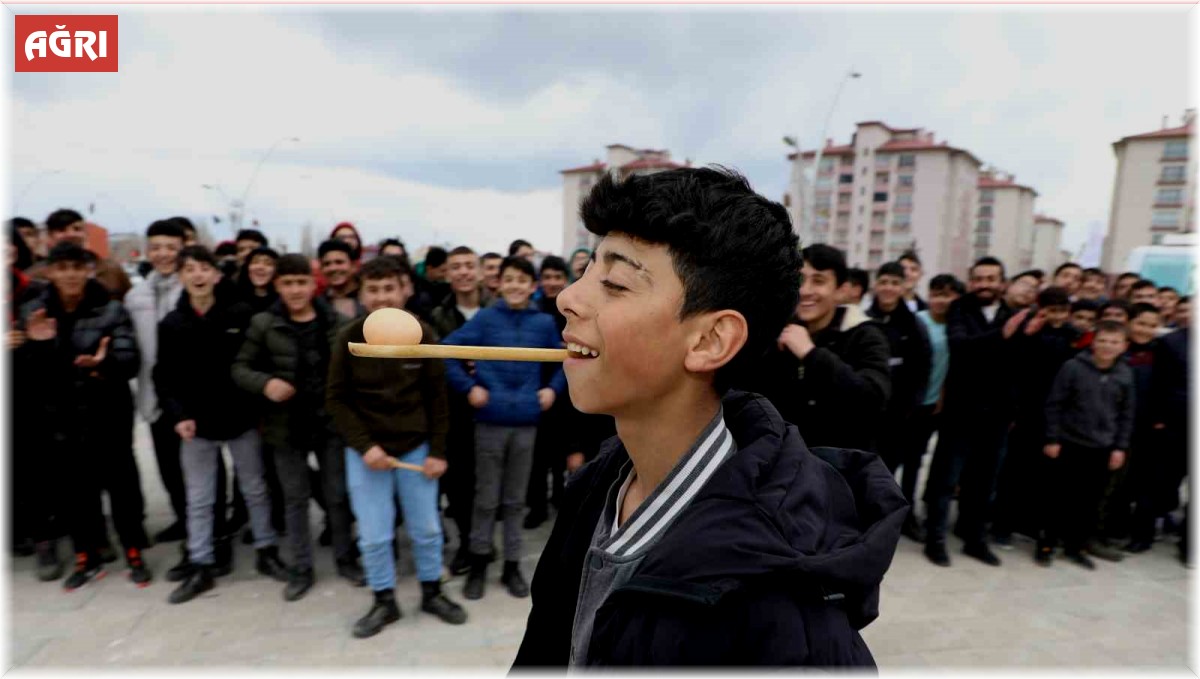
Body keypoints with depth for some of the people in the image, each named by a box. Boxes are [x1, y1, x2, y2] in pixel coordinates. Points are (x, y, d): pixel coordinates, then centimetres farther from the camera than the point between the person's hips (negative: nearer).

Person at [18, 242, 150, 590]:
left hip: (108, 414, -3)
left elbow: (130, 360, -16)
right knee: (75, 488, 14)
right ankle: (87, 557, 31)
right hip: (61, 417, 3)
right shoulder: (33, 311, 2)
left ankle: (134, 553, 22)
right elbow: (23, 367, 3)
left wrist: (106, 363, -38)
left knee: (121, 483, 7)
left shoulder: (111, 309, -8)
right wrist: (36, 345, -18)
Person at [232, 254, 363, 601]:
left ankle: (345, 558, 30)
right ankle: (302, 568, 28)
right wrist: (265, 383, -19)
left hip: (331, 423, 0)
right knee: (295, 499, 13)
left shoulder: (337, 322, -5)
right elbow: (240, 368, 0)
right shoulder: (264, 324, -5)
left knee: (338, 495, 11)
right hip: (287, 425, 0)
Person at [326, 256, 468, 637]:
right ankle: (384, 601, 29)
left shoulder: (422, 335, -8)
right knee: (373, 535, 7)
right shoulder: (349, 339, -8)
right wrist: (364, 445, -14)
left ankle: (432, 593, 33)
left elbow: (437, 398, -3)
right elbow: (336, 399, -4)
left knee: (427, 528, 12)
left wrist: (438, 451, -5)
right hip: (365, 451, 0)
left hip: (416, 448, 1)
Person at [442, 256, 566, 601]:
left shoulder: (544, 322, 1)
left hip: (526, 421, 2)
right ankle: (478, 564, 27)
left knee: (515, 499, 13)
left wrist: (553, 388, 1)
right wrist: (468, 387, -10)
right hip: (490, 420, -1)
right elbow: (446, 349, -6)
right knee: (486, 498, 10)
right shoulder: (485, 318, -4)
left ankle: (512, 565, 27)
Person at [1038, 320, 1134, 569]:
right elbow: (1054, 405, -7)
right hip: (1068, 444, -3)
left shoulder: (1125, 375, 2)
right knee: (1056, 497, 3)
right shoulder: (1073, 367, -10)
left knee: (1089, 501, 9)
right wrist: (1052, 439, -9)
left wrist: (1120, 447, 5)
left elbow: (1126, 415, 10)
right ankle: (1046, 544, 16)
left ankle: (1075, 546, 24)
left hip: (1102, 449, 4)